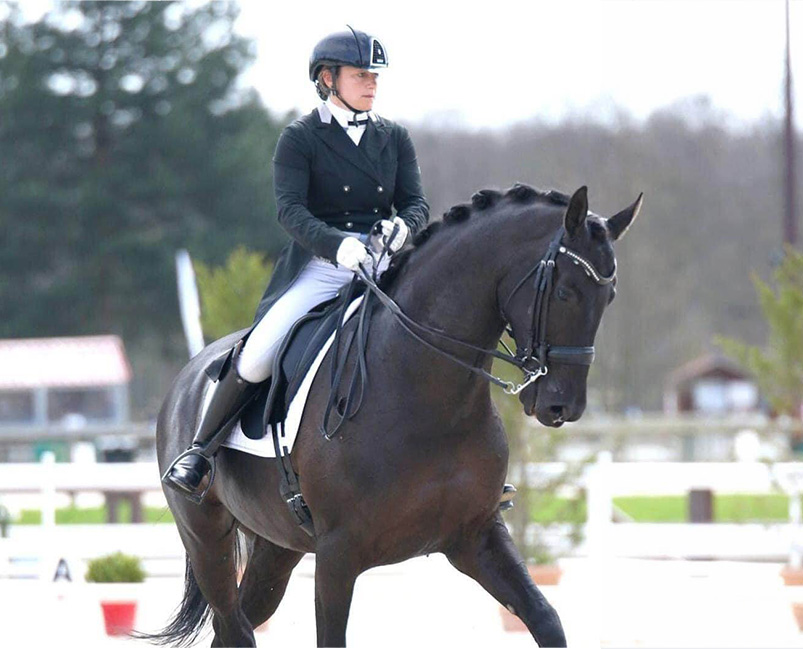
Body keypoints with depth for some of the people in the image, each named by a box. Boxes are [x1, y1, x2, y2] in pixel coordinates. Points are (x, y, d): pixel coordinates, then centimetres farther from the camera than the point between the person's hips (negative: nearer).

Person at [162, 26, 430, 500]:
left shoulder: (395, 138, 13)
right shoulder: (300, 139, 0)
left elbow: (417, 203, 7)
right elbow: (291, 209, -12)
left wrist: (403, 225, -18)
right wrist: (336, 244, -31)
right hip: (316, 269, -4)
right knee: (258, 355, -23)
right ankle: (200, 452, -5)